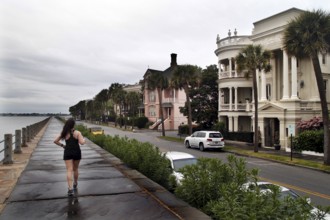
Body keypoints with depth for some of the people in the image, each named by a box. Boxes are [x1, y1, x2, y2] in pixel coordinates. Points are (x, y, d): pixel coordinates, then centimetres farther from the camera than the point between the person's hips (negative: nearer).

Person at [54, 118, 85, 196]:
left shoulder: (64, 133, -1)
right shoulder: (77, 133, -8)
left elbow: (55, 141, 2)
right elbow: (82, 142, -17)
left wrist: (62, 145, 11)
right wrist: (83, 139, 4)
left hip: (67, 153, 0)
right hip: (76, 152, 0)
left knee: (69, 170, -4)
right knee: (75, 169, 19)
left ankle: (70, 189, -15)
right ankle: (75, 184, 36)